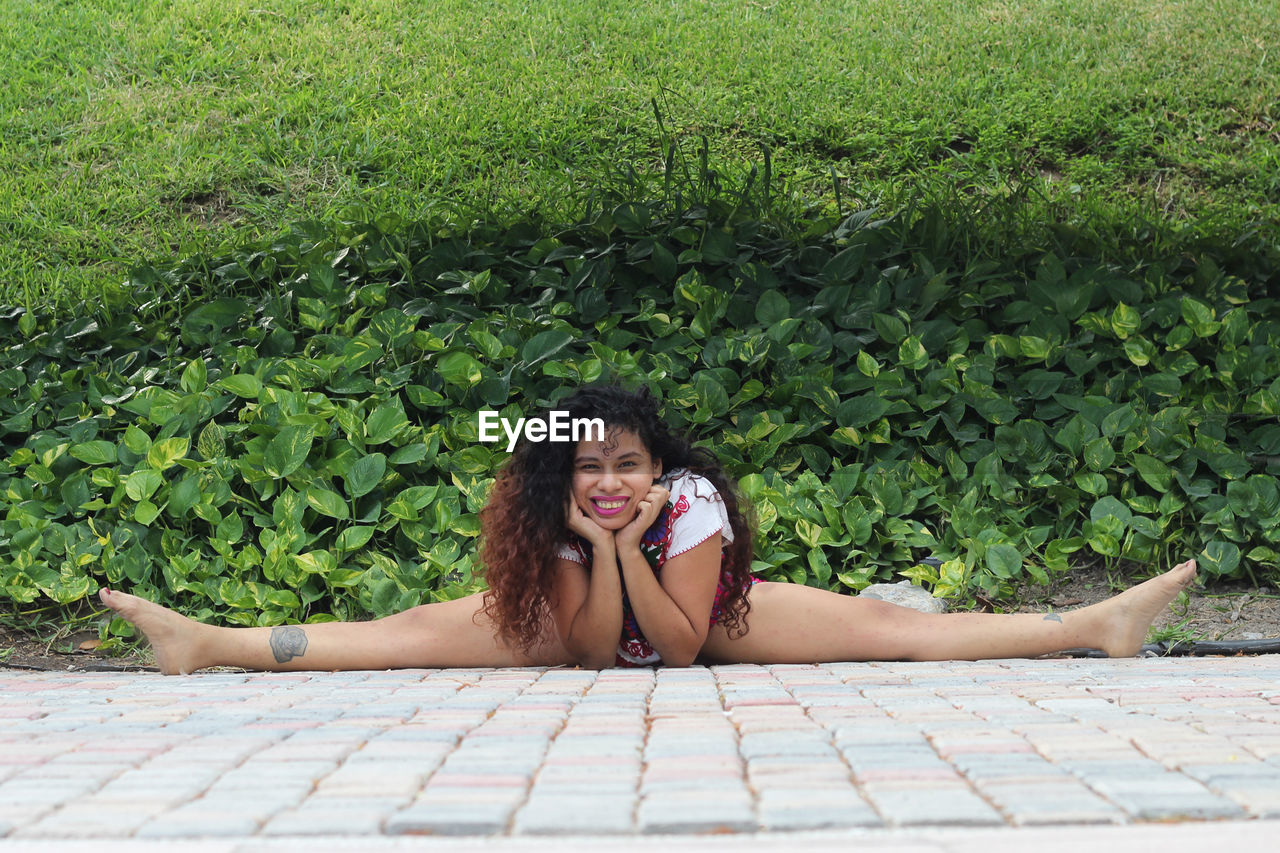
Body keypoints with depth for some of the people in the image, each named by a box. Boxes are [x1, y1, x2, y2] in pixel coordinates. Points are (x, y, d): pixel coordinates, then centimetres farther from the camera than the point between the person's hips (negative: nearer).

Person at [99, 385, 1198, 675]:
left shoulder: (691, 503, -30)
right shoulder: (551, 521, -24)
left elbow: (678, 641, -29)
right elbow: (587, 647, -26)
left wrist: (633, 551, -39)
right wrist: (595, 552, -38)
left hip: (707, 620, -1)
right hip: (585, 622, 2)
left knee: (880, 621, -17)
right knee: (419, 630, -15)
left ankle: (1097, 625, -23)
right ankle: (204, 643, -14)